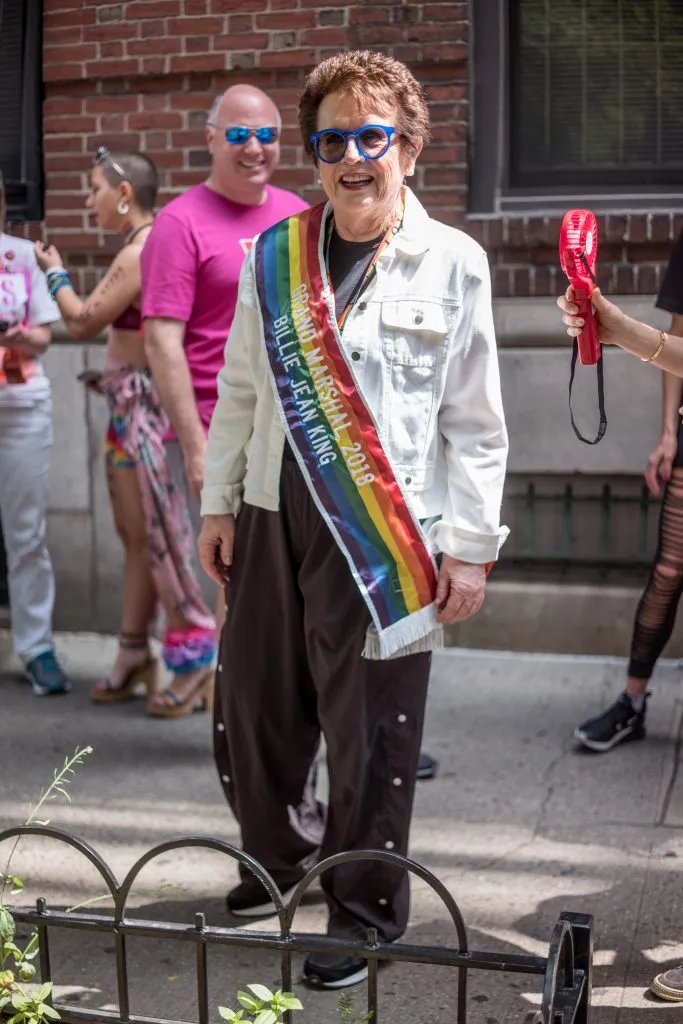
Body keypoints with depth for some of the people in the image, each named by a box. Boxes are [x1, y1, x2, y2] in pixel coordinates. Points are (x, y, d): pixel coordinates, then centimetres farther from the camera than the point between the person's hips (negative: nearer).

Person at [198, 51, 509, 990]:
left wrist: (470, 546, -4)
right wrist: (218, 503, 12)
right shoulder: (273, 257, 7)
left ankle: (364, 912, 25)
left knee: (372, 737, 3)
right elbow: (239, 391, 14)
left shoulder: (453, 263, -2)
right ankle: (280, 861, 40)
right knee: (250, 715, 13)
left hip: (387, 538, -4)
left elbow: (476, 423, -1)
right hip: (275, 521, 4)